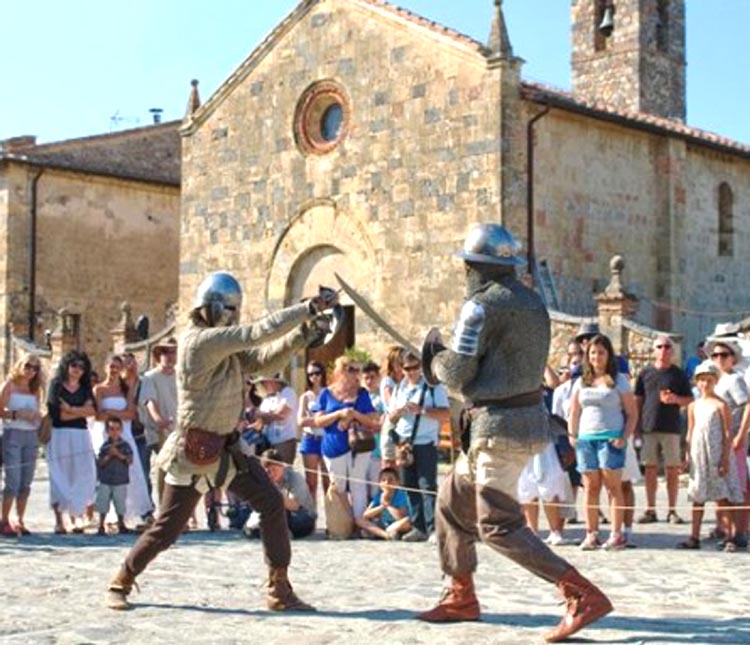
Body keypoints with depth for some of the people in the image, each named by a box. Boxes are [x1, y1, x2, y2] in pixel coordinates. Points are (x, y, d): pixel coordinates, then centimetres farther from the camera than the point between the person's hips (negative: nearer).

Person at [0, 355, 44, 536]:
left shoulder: (35, 389, 15)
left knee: (26, 481, 3)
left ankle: (20, 521, 8)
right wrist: (18, 414, -19)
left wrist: (38, 417, -2)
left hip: (31, 436, 5)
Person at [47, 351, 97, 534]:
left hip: (80, 436, 3)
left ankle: (76, 517, 0)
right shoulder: (56, 385, 2)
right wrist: (81, 411, -3)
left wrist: (70, 409, -10)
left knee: (82, 476, -5)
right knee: (60, 478, -4)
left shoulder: (85, 388, 14)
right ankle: (59, 520, 0)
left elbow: (92, 410, -1)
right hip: (59, 435, -3)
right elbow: (56, 414, -9)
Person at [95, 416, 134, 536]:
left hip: (120, 481, 0)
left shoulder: (125, 445, 0)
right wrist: (108, 456, -18)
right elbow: (100, 463, -3)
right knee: (103, 504, 2)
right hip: (105, 481, 0)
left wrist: (118, 454, -18)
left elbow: (130, 460, -9)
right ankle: (101, 526, 10)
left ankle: (121, 525, 20)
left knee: (120, 504, 7)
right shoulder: (104, 446, 0)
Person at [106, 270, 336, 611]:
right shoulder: (200, 340, -19)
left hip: (227, 448, 9)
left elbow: (264, 359, 6)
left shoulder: (225, 344, 8)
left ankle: (279, 590, 6)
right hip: (193, 452, -8)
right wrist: (309, 307, -23)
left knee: (272, 504, -1)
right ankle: (120, 583, 21)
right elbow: (258, 333, -25)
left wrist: (302, 335, -8)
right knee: (167, 529, 0)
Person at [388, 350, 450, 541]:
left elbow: (446, 414, -10)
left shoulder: (433, 387, -2)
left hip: (425, 444, -6)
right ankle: (418, 528, 11)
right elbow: (391, 417, 18)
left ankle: (433, 527, -10)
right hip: (404, 444, 6)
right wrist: (398, 412, -5)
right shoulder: (399, 389, 15)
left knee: (427, 486, -9)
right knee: (410, 487, 6)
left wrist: (422, 410, -20)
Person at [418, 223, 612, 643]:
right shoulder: (533, 302, 13)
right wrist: (446, 360, 18)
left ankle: (585, 596, -14)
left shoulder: (482, 305, -13)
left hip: (500, 426, -9)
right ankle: (461, 598, 28)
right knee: (453, 501, 20)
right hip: (531, 417, 9)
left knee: (499, 526, -7)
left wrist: (434, 359, 8)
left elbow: (457, 375, -13)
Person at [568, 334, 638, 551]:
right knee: (590, 488, 3)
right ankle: (591, 534, 5)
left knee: (613, 486, -5)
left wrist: (624, 438, -10)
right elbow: (574, 414, 19)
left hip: (610, 439, -4)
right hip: (585, 439, 4)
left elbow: (632, 413, 2)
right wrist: (572, 435, 4)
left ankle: (616, 535, -4)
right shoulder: (581, 382, 16)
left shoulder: (618, 380, 4)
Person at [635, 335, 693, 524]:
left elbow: (690, 400, 7)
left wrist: (676, 399, -13)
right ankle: (650, 510, 9)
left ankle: (672, 510, 7)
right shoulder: (645, 373, 10)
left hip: (671, 428, -1)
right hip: (649, 428, 1)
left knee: (672, 469, 1)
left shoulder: (679, 374, 6)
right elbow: (638, 400, 12)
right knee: (650, 468, 3)